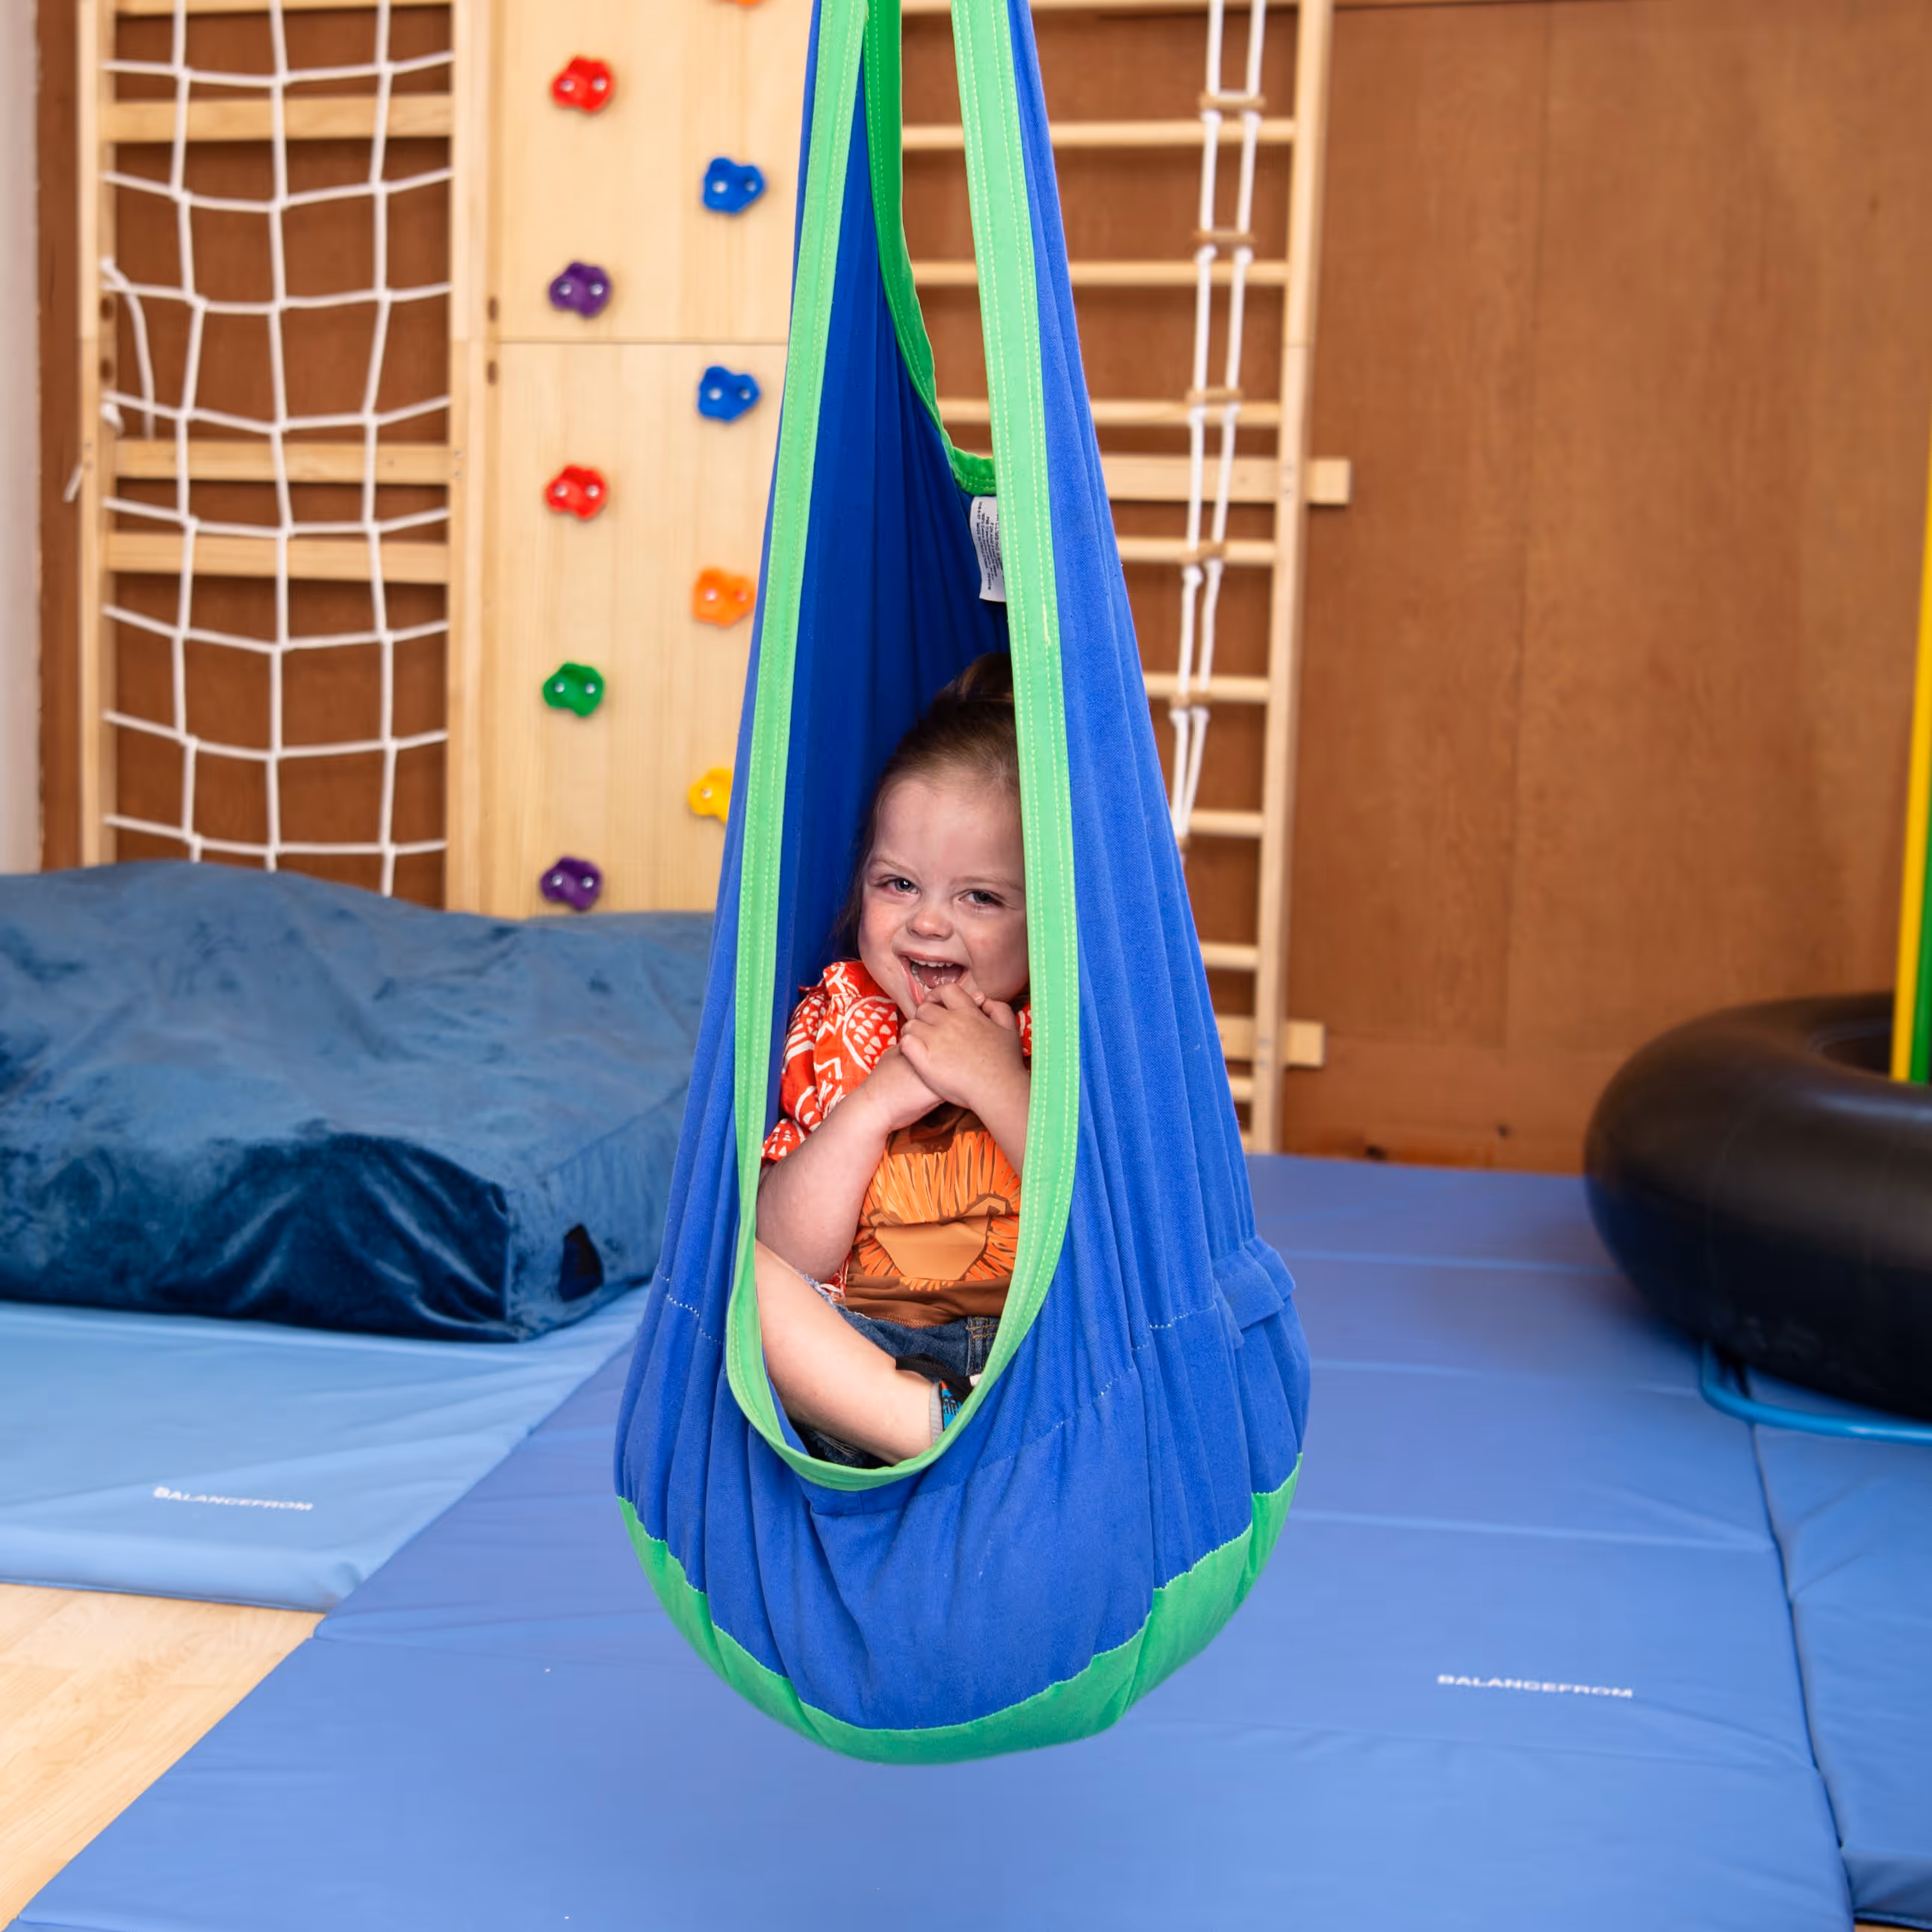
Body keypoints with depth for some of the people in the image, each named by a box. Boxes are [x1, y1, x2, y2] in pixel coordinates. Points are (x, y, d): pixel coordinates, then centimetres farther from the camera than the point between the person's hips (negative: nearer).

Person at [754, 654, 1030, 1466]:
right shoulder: (837, 1022, 6)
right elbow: (788, 1260, -1)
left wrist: (1000, 1086, -18)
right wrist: (870, 1107, -14)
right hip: (854, 1357, 2)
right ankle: (927, 1428, -37)